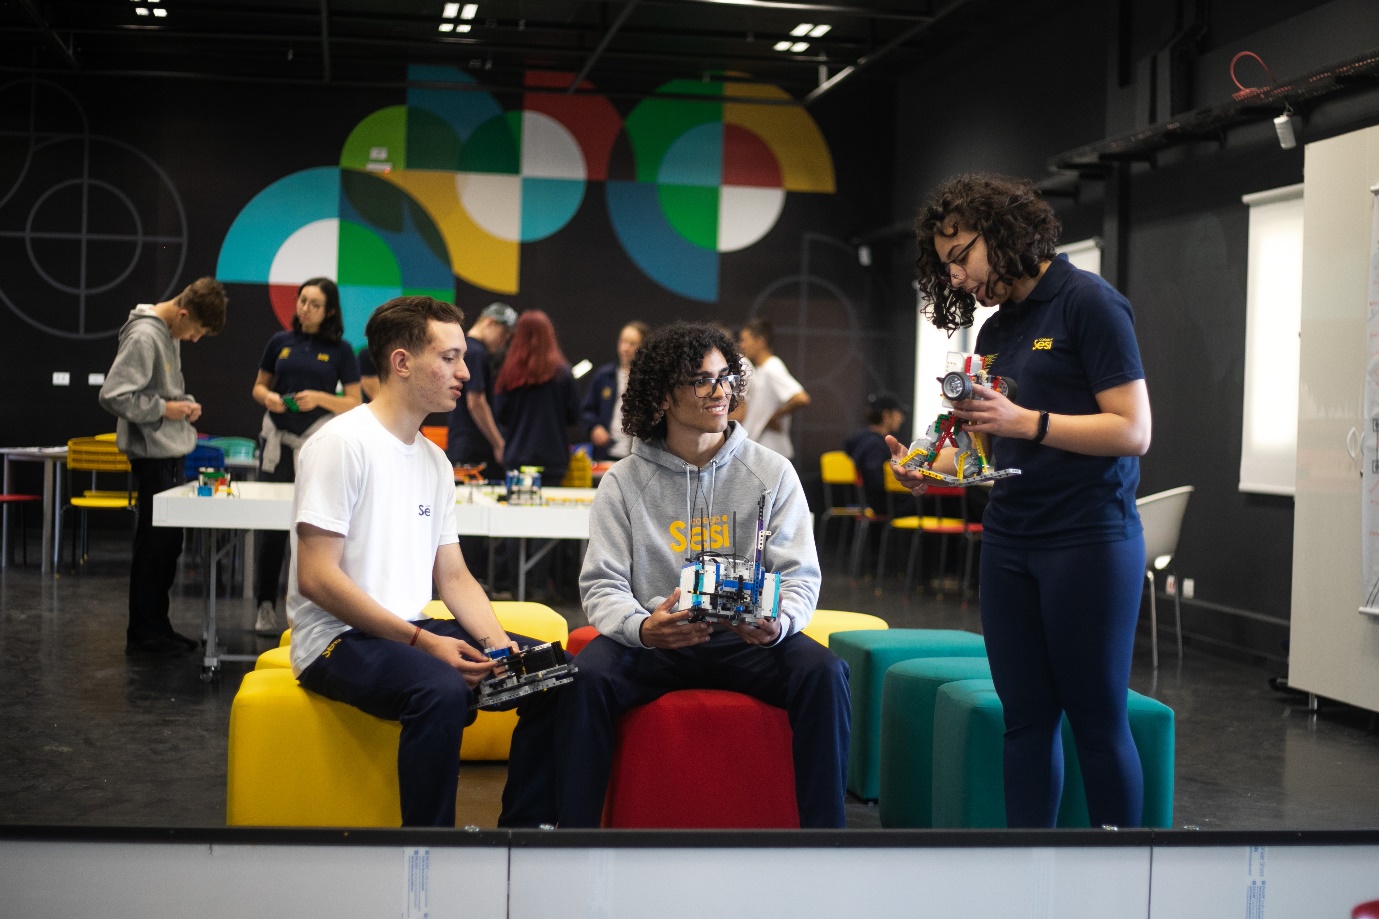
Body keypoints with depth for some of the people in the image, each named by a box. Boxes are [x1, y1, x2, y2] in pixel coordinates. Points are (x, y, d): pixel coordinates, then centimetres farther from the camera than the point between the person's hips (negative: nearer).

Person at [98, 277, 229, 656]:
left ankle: (158, 626, 21)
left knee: (168, 542, 13)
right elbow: (112, 395, -23)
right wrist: (162, 409, -18)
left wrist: (185, 402, 6)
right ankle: (143, 633, 6)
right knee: (155, 543, -2)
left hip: (173, 453, 9)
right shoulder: (144, 337, -18)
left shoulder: (170, 333, 11)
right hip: (154, 455, -9)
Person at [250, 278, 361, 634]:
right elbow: (259, 386, 16)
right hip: (277, 441, 2)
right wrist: (268, 397, -7)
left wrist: (320, 398, -15)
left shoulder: (340, 350, 2)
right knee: (271, 527, 2)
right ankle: (266, 607, 9)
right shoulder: (280, 342, 8)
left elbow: (354, 404, 1)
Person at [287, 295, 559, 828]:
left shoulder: (434, 460, 15)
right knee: (443, 691, -36)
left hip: (412, 632, 8)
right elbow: (316, 578, -18)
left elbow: (453, 575, 15)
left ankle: (525, 826, 1)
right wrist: (422, 642, -22)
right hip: (339, 641, -8)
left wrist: (497, 643, -5)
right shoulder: (342, 443, -11)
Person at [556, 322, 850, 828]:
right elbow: (602, 584, -1)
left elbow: (800, 576, 2)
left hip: (747, 640, 1)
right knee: (586, 676, -29)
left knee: (823, 672, -27)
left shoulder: (772, 472, 6)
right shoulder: (624, 481, 4)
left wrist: (778, 622, -22)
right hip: (656, 642, 0)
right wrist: (641, 627, -24)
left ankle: (822, 828, -18)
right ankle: (574, 829, -20)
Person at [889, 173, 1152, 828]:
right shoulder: (994, 331, 16)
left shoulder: (1087, 303, -7)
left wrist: (1027, 422, -21)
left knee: (1097, 719, -1)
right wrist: (927, 469, 0)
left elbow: (1133, 431, -13)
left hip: (1090, 542, -7)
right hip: (1010, 545, 7)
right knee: (1026, 717, 7)